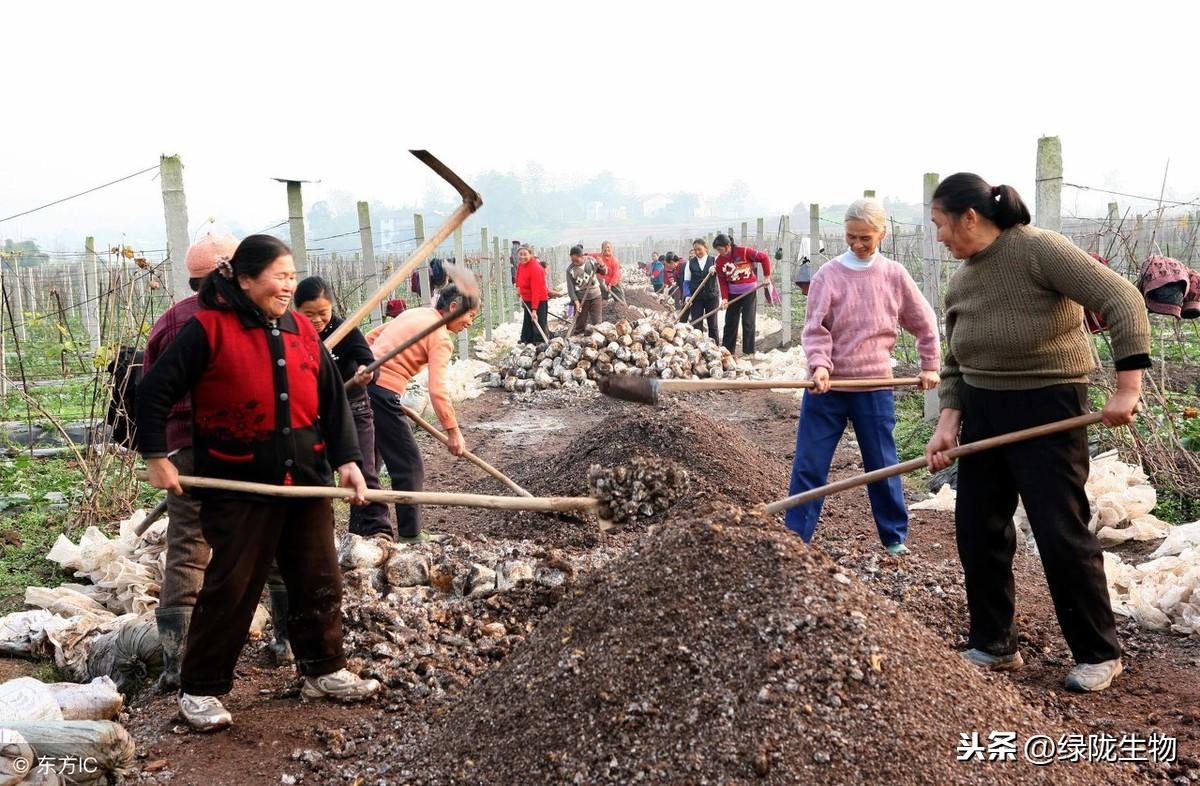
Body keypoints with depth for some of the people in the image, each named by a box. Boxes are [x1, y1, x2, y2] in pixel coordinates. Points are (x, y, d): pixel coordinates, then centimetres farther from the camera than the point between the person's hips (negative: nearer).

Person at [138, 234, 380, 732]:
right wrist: (156, 457, -6)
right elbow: (155, 391, -6)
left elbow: (333, 402, 10)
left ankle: (324, 671, 30)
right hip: (239, 486, -5)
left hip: (307, 482, 6)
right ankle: (200, 689, 17)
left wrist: (347, 459, 1)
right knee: (230, 588, 1)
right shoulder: (209, 329, -9)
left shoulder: (302, 331, 7)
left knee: (319, 581, 13)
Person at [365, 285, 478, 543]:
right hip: (382, 394, -9)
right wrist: (453, 432, -13)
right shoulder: (441, 338, -9)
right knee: (409, 465, 2)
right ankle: (409, 534, 9)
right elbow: (437, 390, -18)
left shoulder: (416, 313, 16)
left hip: (362, 384, 9)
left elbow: (370, 337, 21)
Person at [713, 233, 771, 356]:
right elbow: (722, 281, -1)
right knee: (730, 322, 8)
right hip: (733, 294, 4)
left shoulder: (744, 251, -17)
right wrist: (724, 298, -10)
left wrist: (767, 276, -7)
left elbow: (764, 257, -10)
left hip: (749, 291, -4)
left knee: (748, 322, -4)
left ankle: (749, 352, 3)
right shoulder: (719, 260, -4)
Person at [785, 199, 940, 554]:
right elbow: (815, 328, -7)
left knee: (883, 465, 10)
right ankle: (794, 539, 12)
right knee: (808, 465, 2)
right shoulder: (829, 274, -3)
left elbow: (924, 323, 12)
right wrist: (820, 365, -22)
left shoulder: (894, 275, 1)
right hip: (827, 384, -1)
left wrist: (930, 365, 13)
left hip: (874, 386, 1)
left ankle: (895, 538, 26)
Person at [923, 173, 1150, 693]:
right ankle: (994, 645, 23)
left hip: (1047, 408, -7)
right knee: (977, 529, 8)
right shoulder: (959, 284, 5)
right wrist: (948, 421, -4)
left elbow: (1121, 301, -20)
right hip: (981, 411, 7)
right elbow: (955, 363, 10)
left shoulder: (1039, 249, -16)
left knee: (1061, 534, -4)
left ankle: (1100, 654, 16)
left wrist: (1127, 386, -25)